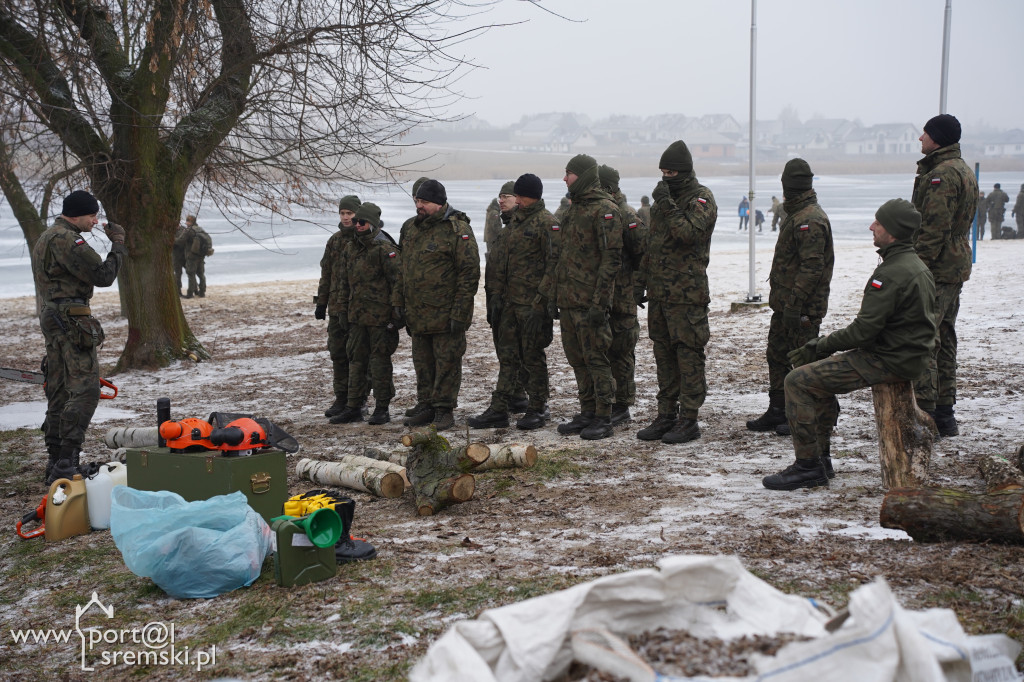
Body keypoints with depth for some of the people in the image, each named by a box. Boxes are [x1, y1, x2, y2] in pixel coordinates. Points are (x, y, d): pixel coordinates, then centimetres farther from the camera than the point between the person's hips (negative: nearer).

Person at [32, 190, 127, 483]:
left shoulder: (44, 239, 21)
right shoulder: (66, 239, -14)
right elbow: (103, 275, -16)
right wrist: (118, 244, -4)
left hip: (50, 316, 11)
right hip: (71, 319, -11)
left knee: (59, 392, 12)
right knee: (85, 389, -13)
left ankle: (54, 462, 15)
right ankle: (66, 461, -17)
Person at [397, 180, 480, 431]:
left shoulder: (457, 230, -12)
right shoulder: (413, 230, 13)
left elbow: (469, 273, -15)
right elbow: (405, 270, 22)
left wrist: (459, 313, -18)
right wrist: (401, 302, 17)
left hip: (445, 313, -8)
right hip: (417, 313, 8)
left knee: (447, 362, -1)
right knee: (423, 363, 14)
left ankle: (444, 409, 8)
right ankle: (428, 407, 24)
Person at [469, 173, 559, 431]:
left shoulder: (546, 223, -10)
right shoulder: (514, 218, 15)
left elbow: (554, 264, -15)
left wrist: (541, 299, -19)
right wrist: (498, 294, 16)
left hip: (532, 303, -8)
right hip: (510, 301, 8)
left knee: (533, 356, 1)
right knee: (507, 355, 9)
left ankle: (538, 409, 13)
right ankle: (499, 410, 13)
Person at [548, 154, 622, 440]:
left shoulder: (605, 210, -11)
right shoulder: (573, 209, 18)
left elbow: (611, 258, -17)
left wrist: (599, 302, -21)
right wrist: (553, 295, 18)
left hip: (590, 302, -9)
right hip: (568, 300, 9)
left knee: (596, 358, -4)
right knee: (577, 359, 13)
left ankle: (603, 419, 4)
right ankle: (587, 413, 22)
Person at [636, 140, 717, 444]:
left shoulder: (701, 199, -7)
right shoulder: (663, 198, 17)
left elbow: (689, 233, -24)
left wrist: (667, 206, -23)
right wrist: (641, 283, 20)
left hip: (687, 294, -8)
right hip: (659, 293, 8)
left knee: (688, 356, -4)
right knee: (664, 355, 12)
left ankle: (689, 419, 2)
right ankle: (666, 416, 20)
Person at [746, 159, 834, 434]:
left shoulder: (810, 220, -18)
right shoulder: (795, 215, 17)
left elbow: (812, 267, -23)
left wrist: (794, 304, -25)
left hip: (802, 307, -11)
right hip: (784, 303, 11)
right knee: (777, 356, 15)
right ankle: (777, 412, 24)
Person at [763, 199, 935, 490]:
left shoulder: (891, 274, -22)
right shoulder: (917, 265, 11)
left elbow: (864, 331, -23)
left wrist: (821, 345, -9)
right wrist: (823, 344, 11)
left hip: (889, 362, -11)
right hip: (910, 354, 11)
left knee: (798, 381, -10)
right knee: (818, 371, 24)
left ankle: (809, 466, -5)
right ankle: (821, 457, 25)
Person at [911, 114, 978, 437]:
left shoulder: (942, 175, -17)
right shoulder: (964, 171, 17)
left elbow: (933, 230, -22)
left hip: (935, 271, -11)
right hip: (956, 267, 11)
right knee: (944, 341, 15)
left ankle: (924, 417, -8)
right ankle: (944, 414, 21)